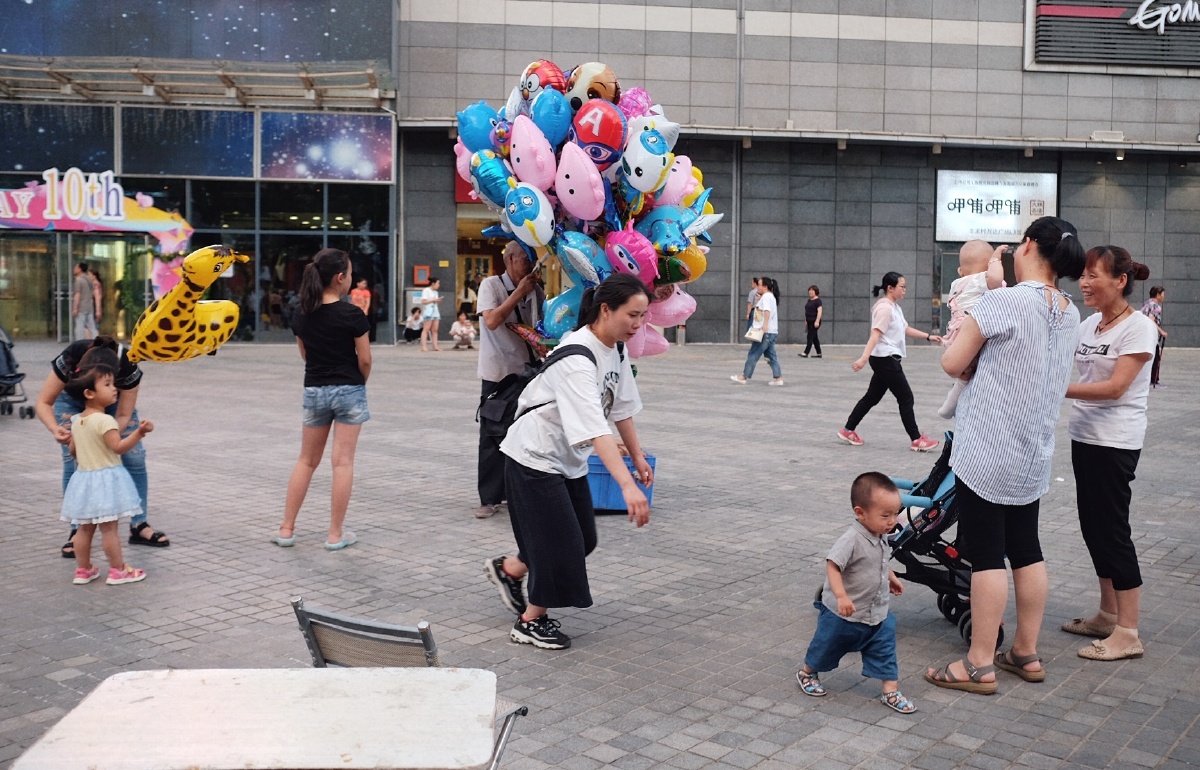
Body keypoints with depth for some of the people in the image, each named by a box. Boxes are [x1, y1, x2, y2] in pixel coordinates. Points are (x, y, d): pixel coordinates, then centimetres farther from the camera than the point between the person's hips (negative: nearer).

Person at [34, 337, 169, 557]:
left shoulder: (128, 366, -39)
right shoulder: (69, 359, -40)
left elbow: (123, 416, -29)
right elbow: (43, 403, -31)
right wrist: (55, 429, -50)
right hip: (73, 400, 0)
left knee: (134, 457, -9)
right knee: (73, 462, -12)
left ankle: (139, 525, 2)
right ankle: (77, 531, -1)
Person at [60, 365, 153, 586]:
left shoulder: (77, 421, 8)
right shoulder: (105, 420, -18)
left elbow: (73, 450, 15)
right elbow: (119, 447, -24)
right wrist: (139, 432, -30)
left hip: (84, 478, 8)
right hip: (106, 479, -8)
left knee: (85, 527, 13)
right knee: (109, 528, -2)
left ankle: (83, 570, 21)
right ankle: (118, 570, 5)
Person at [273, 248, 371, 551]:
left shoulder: (303, 316, 2)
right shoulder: (352, 315, -14)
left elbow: (305, 354, 10)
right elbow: (365, 360, -9)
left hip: (314, 391, 5)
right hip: (348, 390, -4)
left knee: (307, 460, 15)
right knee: (343, 462, 1)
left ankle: (286, 529, 17)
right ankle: (336, 534, 5)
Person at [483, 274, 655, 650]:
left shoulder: (617, 350, -1)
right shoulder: (577, 359, -30)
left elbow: (622, 407, 11)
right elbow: (595, 428, -40)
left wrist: (638, 457, 13)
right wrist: (627, 486, -47)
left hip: (569, 460, 9)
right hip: (535, 455, -9)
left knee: (582, 539, 13)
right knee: (560, 543, -5)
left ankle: (508, 569, 36)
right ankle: (531, 622, 18)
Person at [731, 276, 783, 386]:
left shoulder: (766, 296, -10)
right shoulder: (770, 296, 22)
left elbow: (767, 310, -26)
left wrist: (765, 324, -40)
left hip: (766, 332, -10)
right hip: (771, 332, 10)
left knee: (753, 354, -6)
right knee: (771, 355, 9)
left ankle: (744, 377, -3)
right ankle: (778, 378, 6)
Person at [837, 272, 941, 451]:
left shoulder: (894, 307, 15)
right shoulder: (884, 307, -16)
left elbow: (905, 329, 26)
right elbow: (875, 334, -25)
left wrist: (928, 336, 24)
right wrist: (864, 358, -33)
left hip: (887, 359, 10)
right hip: (885, 359, -10)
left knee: (872, 397, 13)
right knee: (906, 397, -4)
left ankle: (848, 430, 18)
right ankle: (916, 439, 2)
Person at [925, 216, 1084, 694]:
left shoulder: (1003, 301, -15)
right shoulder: (1070, 314, 8)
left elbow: (952, 364, -10)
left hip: (988, 451, -7)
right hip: (1034, 453, 8)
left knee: (987, 555, -2)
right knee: (1026, 550, 14)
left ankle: (980, 665, 5)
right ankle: (1026, 653, 24)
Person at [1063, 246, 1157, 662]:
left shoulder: (1139, 327, -11)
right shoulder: (1088, 325, 9)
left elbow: (1116, 387, -19)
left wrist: (1060, 389, -26)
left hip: (1115, 442, -7)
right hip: (1084, 436, 7)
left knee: (1111, 530, -4)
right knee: (1093, 526, 13)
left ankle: (1128, 633, 4)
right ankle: (1108, 615, 26)